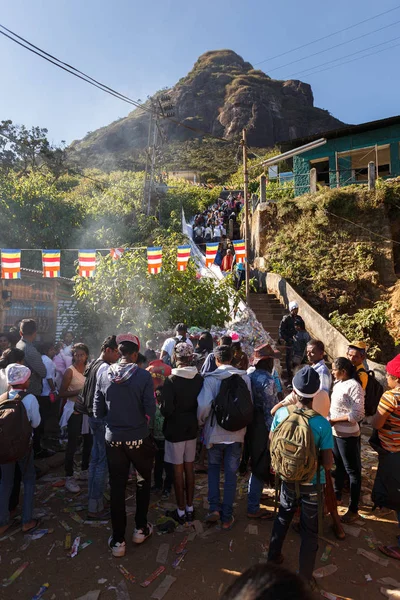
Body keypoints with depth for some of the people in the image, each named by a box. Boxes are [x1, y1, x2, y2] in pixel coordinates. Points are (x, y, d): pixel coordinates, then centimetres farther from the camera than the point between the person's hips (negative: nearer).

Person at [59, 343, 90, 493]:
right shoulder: (70, 371, -9)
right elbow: (62, 393, -11)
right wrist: (78, 392, -23)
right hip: (75, 410, -6)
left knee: (89, 441, 13)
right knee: (72, 444, -2)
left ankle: (84, 471, 30)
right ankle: (69, 477, 10)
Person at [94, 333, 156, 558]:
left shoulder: (105, 375, -7)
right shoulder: (143, 375, -16)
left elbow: (98, 411, -1)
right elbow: (150, 411, -15)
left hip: (114, 439, 2)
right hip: (139, 438, -2)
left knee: (117, 487, 14)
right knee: (144, 480, 22)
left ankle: (118, 540, 25)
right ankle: (141, 528, 33)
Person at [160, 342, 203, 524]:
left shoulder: (171, 380, -20)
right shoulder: (199, 379, -6)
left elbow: (166, 409, -19)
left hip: (175, 430, -4)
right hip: (192, 429, 5)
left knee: (178, 470, 8)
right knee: (189, 469, 16)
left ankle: (181, 512, 21)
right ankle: (189, 509, 28)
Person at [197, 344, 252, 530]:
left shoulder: (210, 379, -13)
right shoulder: (245, 378, -6)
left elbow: (204, 405, -19)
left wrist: (200, 421, 1)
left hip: (215, 431, -1)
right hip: (237, 433, 2)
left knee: (213, 468, 21)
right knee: (231, 473, 12)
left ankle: (214, 508, 14)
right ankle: (227, 517, 20)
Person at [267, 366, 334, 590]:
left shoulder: (281, 413, -17)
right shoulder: (322, 424, -24)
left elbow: (272, 444, -3)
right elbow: (328, 463, -19)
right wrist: (316, 456, 0)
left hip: (288, 479, 3)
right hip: (311, 483, -3)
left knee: (282, 519, 27)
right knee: (310, 531, 17)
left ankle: (273, 557, 46)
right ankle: (305, 579, 32)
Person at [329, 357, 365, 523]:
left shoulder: (354, 386, -19)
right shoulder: (338, 383, 5)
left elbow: (357, 415, -24)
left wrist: (333, 420, -19)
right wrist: (329, 419, -3)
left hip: (348, 435, -8)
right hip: (335, 433, 8)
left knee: (352, 471, 6)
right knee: (339, 466, 23)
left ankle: (353, 510, 18)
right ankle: (337, 495, 41)